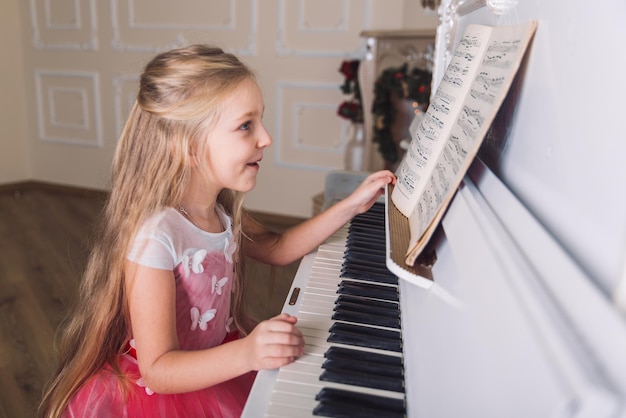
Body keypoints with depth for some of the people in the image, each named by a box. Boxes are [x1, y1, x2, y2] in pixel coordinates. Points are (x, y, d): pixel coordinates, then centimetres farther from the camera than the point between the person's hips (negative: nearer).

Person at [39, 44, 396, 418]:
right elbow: (158, 369, -26)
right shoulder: (153, 236, -30)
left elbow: (276, 249, 10)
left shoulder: (222, 208, -6)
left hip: (216, 365, 7)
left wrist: (351, 205, 2)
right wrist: (246, 354, -41)